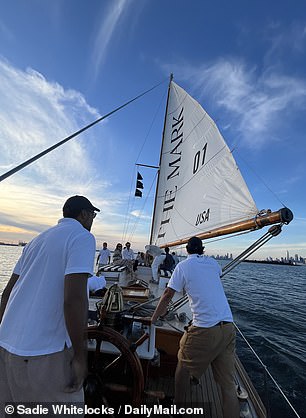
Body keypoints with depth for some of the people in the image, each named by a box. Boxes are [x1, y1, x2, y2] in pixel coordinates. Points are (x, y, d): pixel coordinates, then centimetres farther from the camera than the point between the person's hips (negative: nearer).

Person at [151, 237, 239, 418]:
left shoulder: (183, 266, -5)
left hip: (203, 330, -4)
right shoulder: (213, 262, 9)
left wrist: (154, 318, 9)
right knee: (228, 383, 14)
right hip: (228, 327, 5)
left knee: (184, 366, 21)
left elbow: (167, 295, -3)